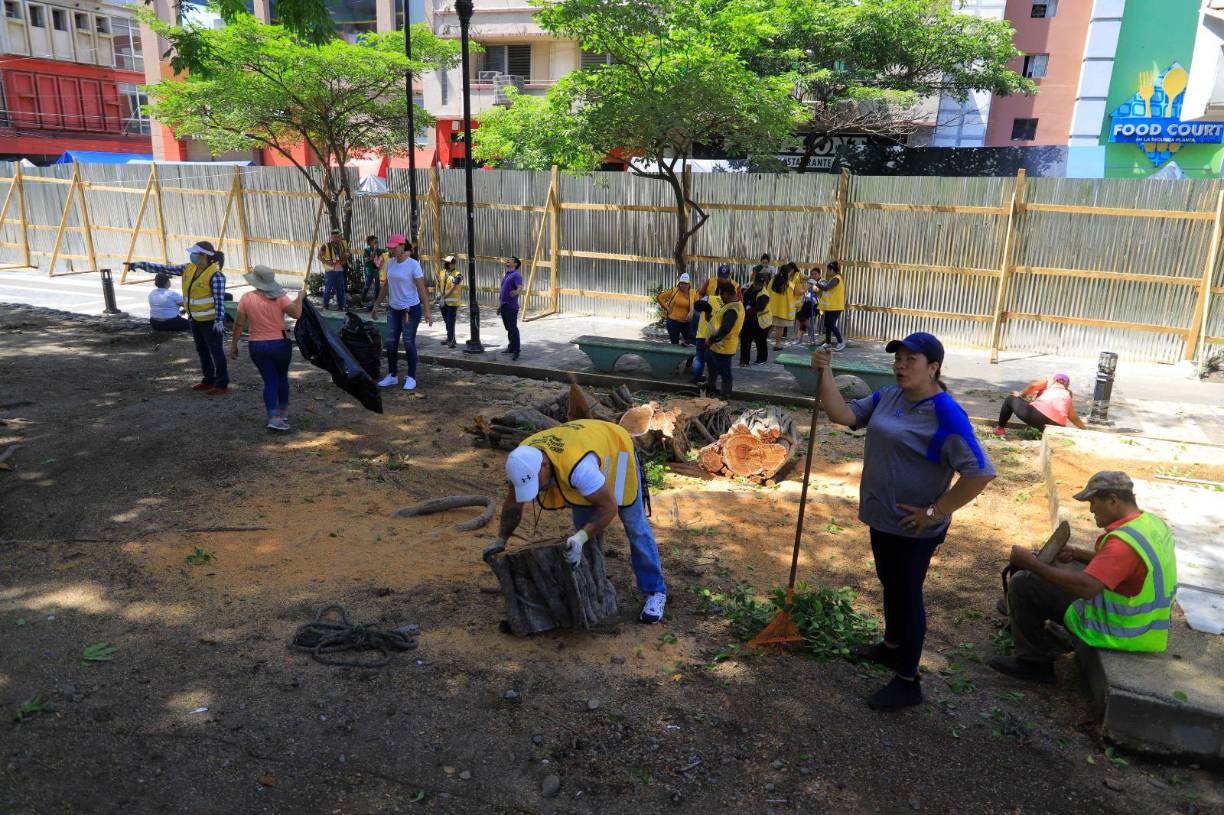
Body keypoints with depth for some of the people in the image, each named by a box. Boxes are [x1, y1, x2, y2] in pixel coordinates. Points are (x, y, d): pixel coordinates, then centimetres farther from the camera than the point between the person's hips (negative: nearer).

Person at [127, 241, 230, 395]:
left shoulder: (215, 275, -22)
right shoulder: (189, 268, 3)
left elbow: (219, 300, -25)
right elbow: (166, 269, 8)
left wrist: (219, 320, -33)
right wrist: (140, 264, 6)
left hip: (211, 321, -9)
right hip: (196, 319, 9)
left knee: (216, 352, -2)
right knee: (202, 351, 17)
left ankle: (222, 385, 4)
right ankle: (209, 381, 29)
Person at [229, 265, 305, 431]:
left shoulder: (246, 298, -5)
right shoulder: (279, 297, -10)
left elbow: (239, 324, -3)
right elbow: (296, 313, -20)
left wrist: (234, 344, 7)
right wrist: (300, 297, -2)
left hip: (257, 346, 1)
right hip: (280, 344, -1)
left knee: (270, 381, 5)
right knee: (282, 377, 20)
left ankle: (274, 417, -10)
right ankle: (283, 413, 33)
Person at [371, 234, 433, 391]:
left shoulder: (413, 265, -13)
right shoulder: (390, 263, 5)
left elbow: (422, 289, -14)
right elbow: (386, 286, 15)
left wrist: (427, 311, -20)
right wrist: (376, 305, 17)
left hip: (411, 309, -6)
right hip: (394, 309, 6)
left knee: (409, 343, 0)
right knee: (391, 343, 6)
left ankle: (411, 378, 10)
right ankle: (392, 375, 19)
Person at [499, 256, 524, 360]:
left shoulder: (516, 275, -9)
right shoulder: (505, 275, 19)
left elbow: (520, 287, -26)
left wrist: (516, 292, -49)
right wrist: (499, 305, 23)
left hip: (511, 306, -8)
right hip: (503, 306, 8)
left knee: (513, 328, -8)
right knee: (508, 328, 15)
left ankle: (516, 350, -6)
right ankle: (511, 347, 26)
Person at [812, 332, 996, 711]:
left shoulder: (945, 414, -23)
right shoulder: (888, 397, 1)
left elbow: (980, 472, -26)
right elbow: (843, 414, 1)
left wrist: (935, 512, -22)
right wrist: (825, 373, -10)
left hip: (913, 527, -8)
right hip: (883, 517, 8)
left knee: (907, 594, 5)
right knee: (890, 584, 25)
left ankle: (907, 682, 22)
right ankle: (893, 647, 48)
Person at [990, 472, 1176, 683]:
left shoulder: (1124, 541, -29)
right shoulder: (1153, 523, 3)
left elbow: (1086, 587, -38)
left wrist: (1031, 563, -32)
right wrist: (1076, 554, 10)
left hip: (1118, 633, -10)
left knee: (1022, 584, -7)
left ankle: (1035, 661, 7)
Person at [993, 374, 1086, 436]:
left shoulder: (1047, 382, 20)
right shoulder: (1067, 396, 30)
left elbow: (1033, 385, 0)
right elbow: (1075, 419, 33)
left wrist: (1021, 395, 16)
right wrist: (1085, 429, 47)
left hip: (1038, 414, -3)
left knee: (1011, 399, 20)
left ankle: (1000, 428, 25)